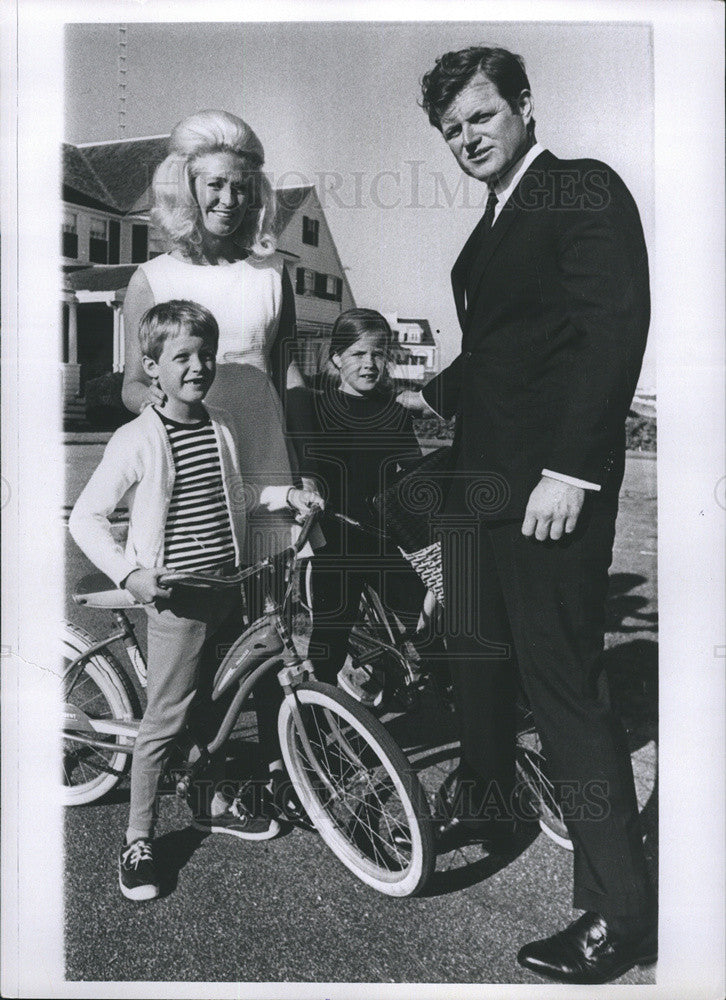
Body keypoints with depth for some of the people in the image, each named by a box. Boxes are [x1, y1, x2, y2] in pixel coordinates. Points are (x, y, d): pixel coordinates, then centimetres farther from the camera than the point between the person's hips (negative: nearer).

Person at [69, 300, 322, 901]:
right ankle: (138, 841, 17)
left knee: (212, 705, 20)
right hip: (176, 601, -6)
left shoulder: (223, 427, 5)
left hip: (230, 590, 6)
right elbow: (86, 518, -9)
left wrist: (284, 494, 6)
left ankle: (219, 806, 39)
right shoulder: (137, 441, -13)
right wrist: (129, 573, -19)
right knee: (166, 721, 0)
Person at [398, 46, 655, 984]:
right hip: (478, 476, 9)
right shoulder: (492, 223, 20)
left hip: (551, 485, -9)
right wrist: (432, 397, 32)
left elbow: (614, 328, -17)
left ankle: (619, 914, 7)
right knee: (476, 650, 18)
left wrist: (569, 469, -23)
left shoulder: (586, 189, -6)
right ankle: (484, 803, 40)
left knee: (562, 684, -7)